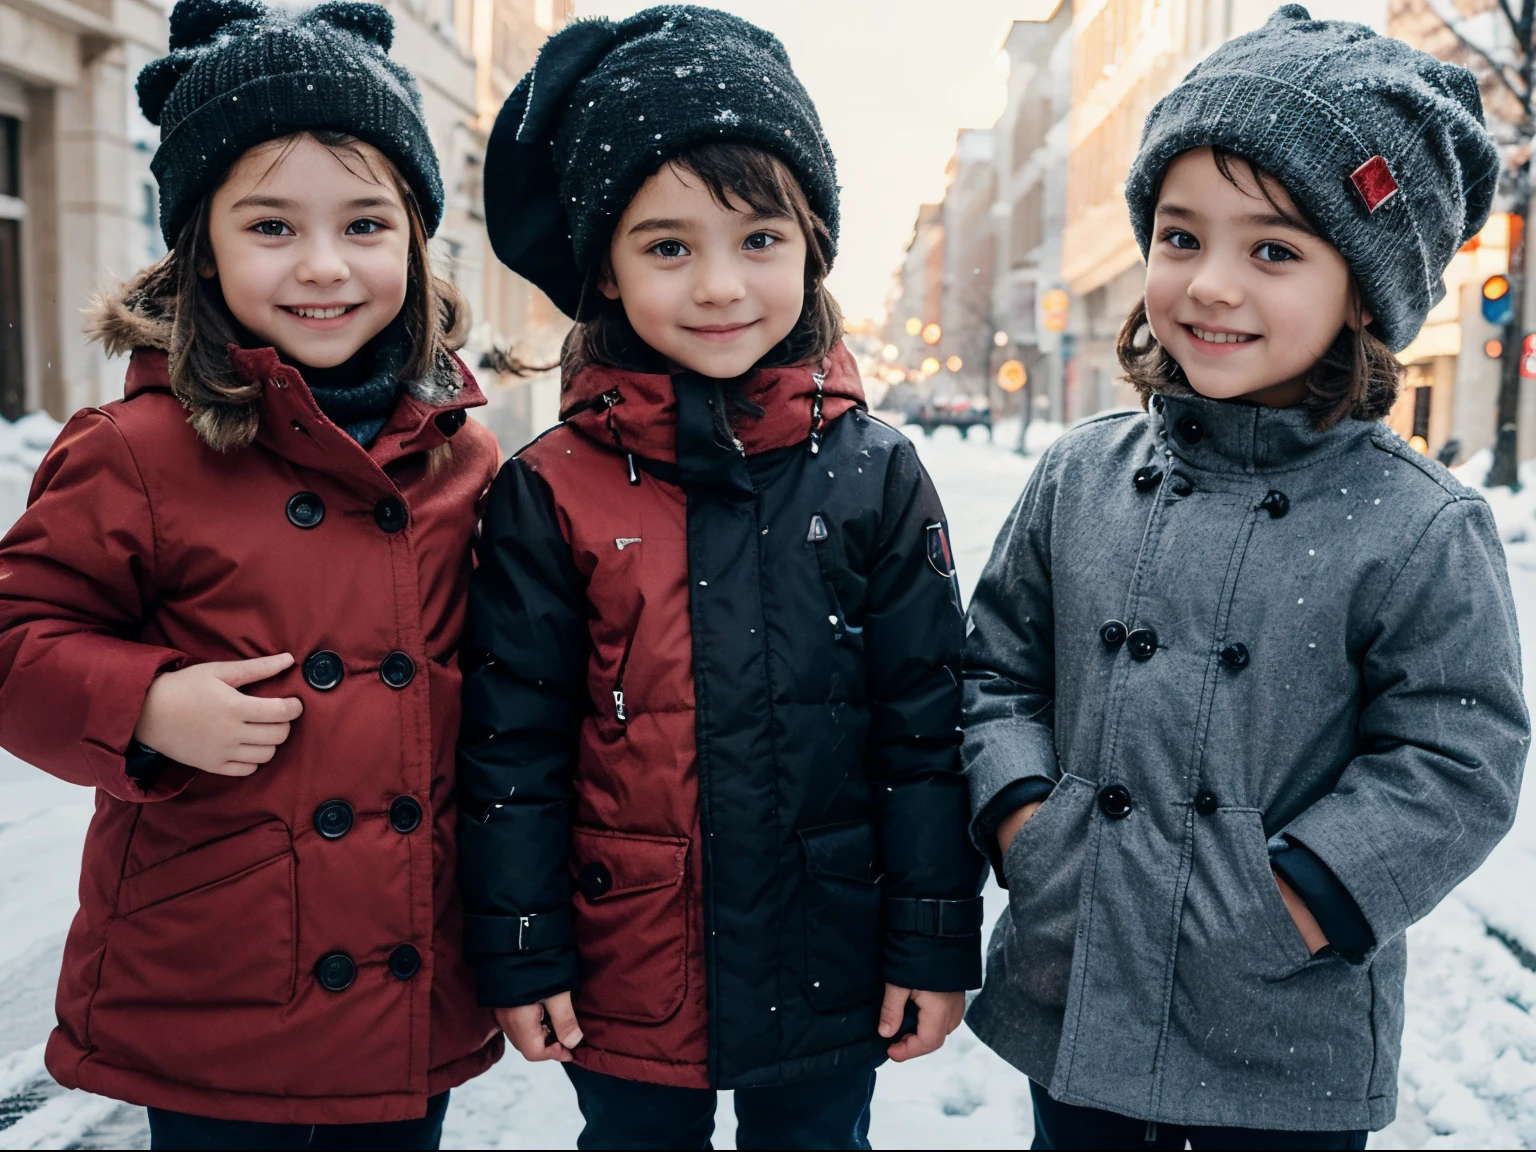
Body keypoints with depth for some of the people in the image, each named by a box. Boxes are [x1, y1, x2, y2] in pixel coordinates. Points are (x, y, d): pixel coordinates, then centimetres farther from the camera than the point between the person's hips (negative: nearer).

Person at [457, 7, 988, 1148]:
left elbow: (927, 728, -3)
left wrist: (935, 945, -1)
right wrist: (519, 955, -1)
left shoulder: (877, 476, -7)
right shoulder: (550, 492, -9)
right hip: (624, 980, 0)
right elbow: (511, 743, -4)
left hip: (828, 985, 1)